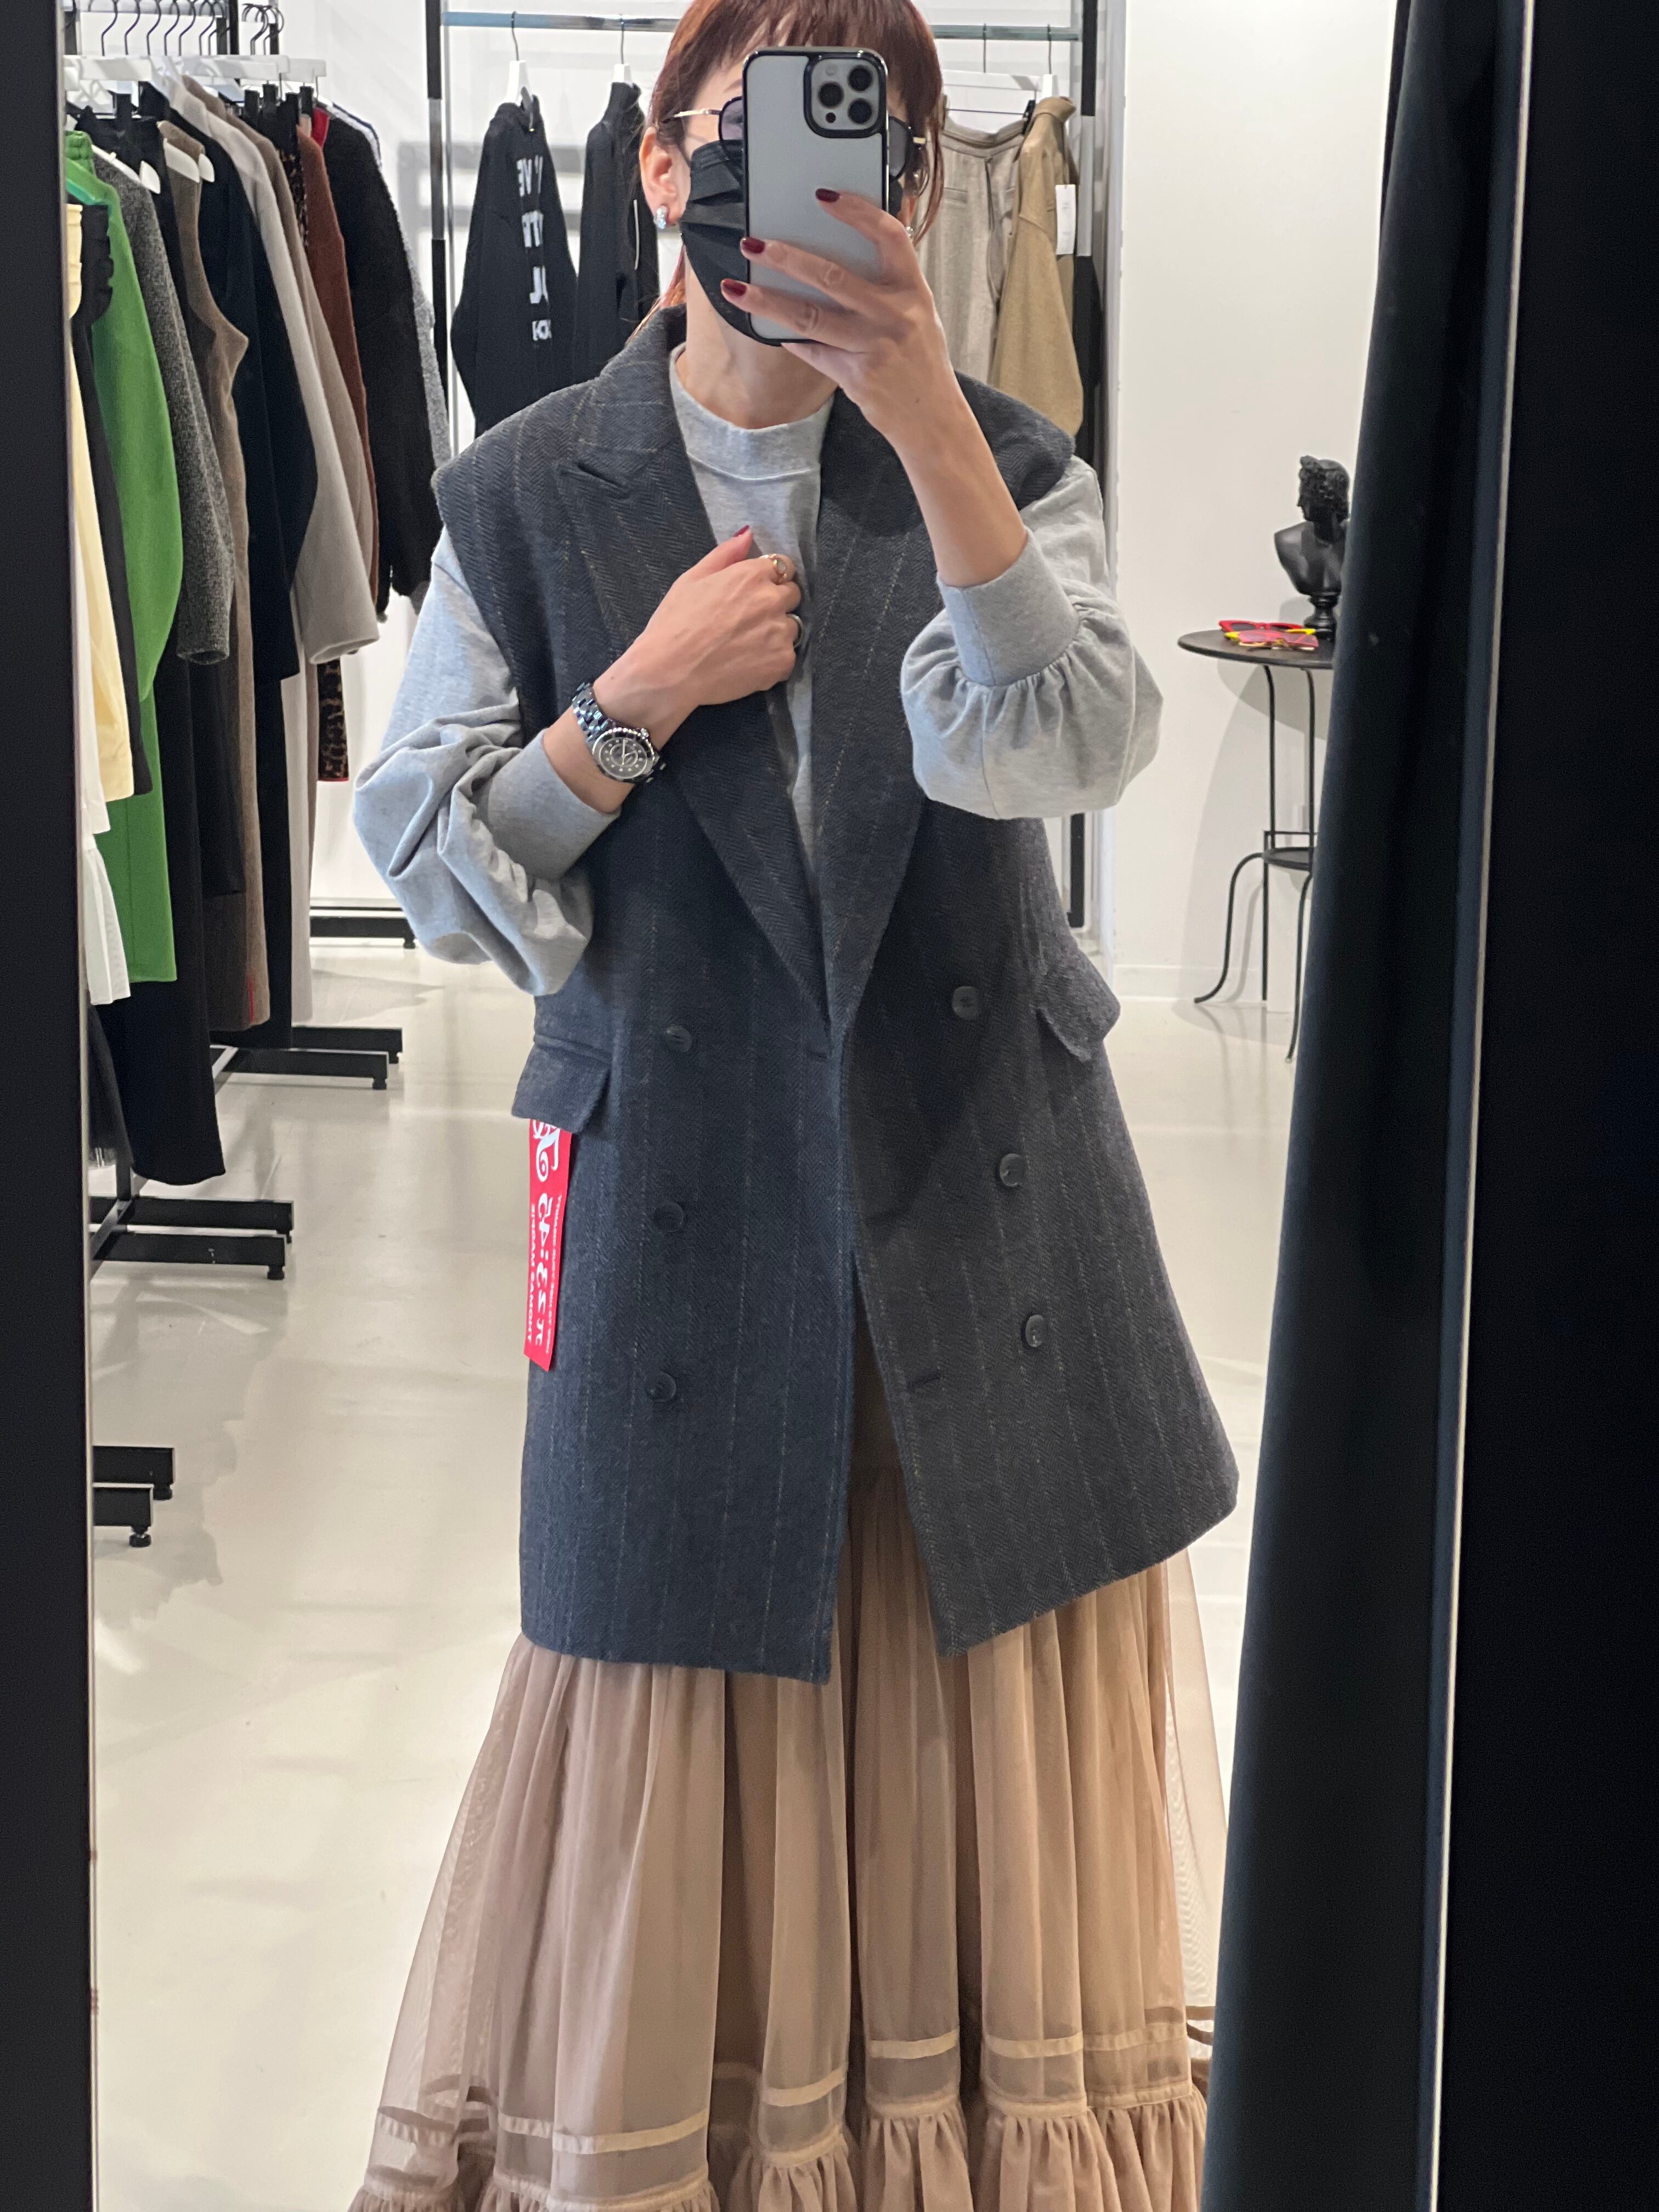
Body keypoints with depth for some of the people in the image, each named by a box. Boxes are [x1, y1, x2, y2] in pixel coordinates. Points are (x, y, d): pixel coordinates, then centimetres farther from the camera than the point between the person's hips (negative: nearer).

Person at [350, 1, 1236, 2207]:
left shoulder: (1006, 469, 1)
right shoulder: (527, 497, 1)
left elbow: (1071, 745, -20)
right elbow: (427, 864, 1)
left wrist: (923, 410, -31)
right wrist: (640, 697, -13)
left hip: (984, 1193, 1)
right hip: (686, 1187, 0)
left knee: (993, 1696, 8)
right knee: (691, 1682, 5)